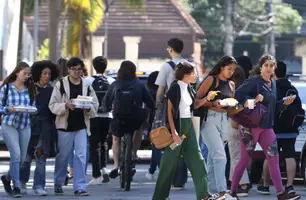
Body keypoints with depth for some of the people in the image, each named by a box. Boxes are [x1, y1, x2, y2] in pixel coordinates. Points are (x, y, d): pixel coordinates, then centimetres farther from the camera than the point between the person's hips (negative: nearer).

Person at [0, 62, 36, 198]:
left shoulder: (30, 89, 9)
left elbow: (34, 107, 12)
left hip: (25, 126, 4)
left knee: (22, 158, 6)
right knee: (16, 154, -14)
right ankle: (16, 187, -6)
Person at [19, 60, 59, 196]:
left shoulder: (52, 91, 8)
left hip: (46, 125, 2)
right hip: (31, 124, -2)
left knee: (41, 156, -4)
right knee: (27, 155, 2)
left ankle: (39, 186, -1)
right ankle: (22, 182, 22)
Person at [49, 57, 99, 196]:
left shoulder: (87, 86, 7)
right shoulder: (61, 85, -2)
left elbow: (95, 106, 8)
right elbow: (53, 105, -6)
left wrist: (88, 108, -14)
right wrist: (66, 105, -23)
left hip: (81, 127, 2)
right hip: (65, 127, -2)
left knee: (81, 156, -7)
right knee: (63, 156, 8)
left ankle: (80, 187, -6)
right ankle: (58, 183, 26)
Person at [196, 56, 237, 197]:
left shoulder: (231, 85, 15)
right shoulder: (211, 79, -3)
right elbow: (197, 99, -7)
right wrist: (213, 104, -20)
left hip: (224, 121, 6)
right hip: (210, 120, -6)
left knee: (213, 158, 11)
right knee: (220, 156, -16)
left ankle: (210, 191, 15)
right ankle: (222, 191, -20)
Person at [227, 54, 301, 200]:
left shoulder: (273, 83, 13)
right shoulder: (254, 81, -10)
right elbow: (237, 94, -21)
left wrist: (284, 102, 4)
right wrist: (251, 101, -25)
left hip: (267, 126, 7)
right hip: (250, 126, -7)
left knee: (273, 158, 0)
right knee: (245, 159, -1)